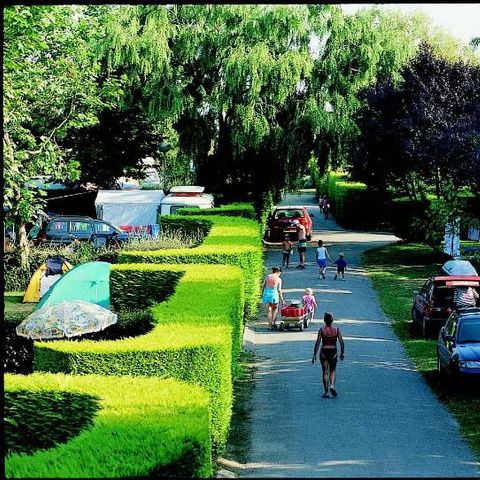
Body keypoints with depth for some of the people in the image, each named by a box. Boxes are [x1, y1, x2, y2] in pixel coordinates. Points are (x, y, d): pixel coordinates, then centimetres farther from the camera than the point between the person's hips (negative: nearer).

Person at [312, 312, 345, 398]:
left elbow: (317, 343, -9)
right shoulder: (336, 330, -4)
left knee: (325, 372, 7)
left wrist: (314, 355, -4)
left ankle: (326, 392, 7)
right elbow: (342, 342, -3)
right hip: (333, 352, 1)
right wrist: (342, 353, 10)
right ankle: (332, 386, -6)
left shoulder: (321, 330, -7)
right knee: (333, 370, 17)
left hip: (324, 352, -1)